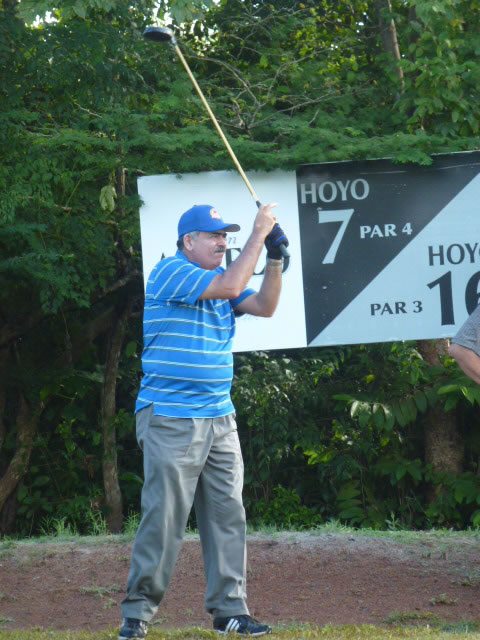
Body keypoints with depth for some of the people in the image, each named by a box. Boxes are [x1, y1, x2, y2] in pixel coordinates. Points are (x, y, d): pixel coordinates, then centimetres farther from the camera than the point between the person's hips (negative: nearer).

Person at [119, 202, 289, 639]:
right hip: (171, 420, -8)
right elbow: (229, 286, -22)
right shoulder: (171, 272, -11)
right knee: (164, 519, -8)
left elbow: (264, 306, 10)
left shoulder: (220, 278, 15)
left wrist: (275, 259, -2)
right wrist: (258, 234, -15)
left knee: (227, 516, 5)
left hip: (219, 420, 8)